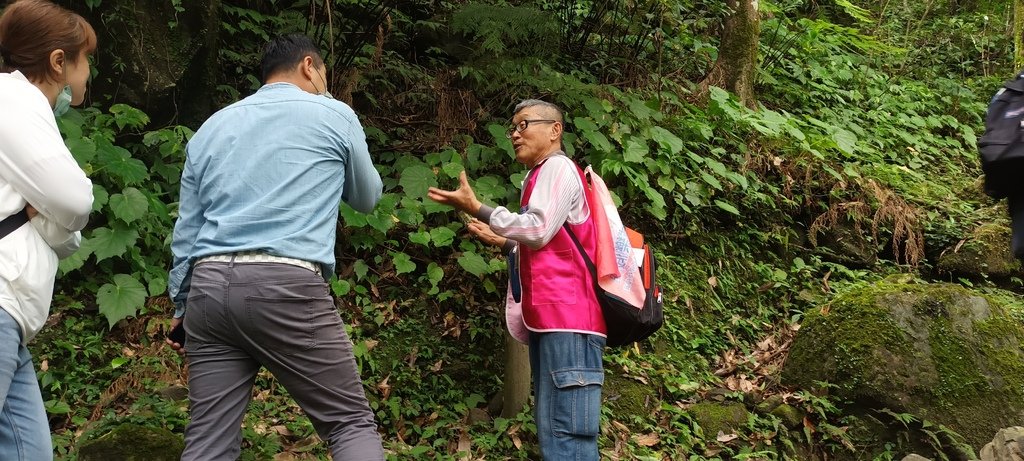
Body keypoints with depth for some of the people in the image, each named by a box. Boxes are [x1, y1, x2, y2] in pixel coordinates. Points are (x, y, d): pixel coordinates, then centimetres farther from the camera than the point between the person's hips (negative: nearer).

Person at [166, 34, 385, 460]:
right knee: (351, 423, 4)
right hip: (288, 286, -5)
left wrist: (181, 305, 27)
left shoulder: (212, 126, 20)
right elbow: (367, 197, 23)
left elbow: (186, 229, 20)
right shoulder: (335, 115, 8)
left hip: (209, 286, 5)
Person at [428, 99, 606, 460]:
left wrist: (476, 209, -7)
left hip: (568, 314, -10)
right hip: (550, 316, 10)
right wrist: (503, 242, 25)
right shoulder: (542, 175, 27)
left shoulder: (558, 166, -2)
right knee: (551, 429, 8)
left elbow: (539, 230, -13)